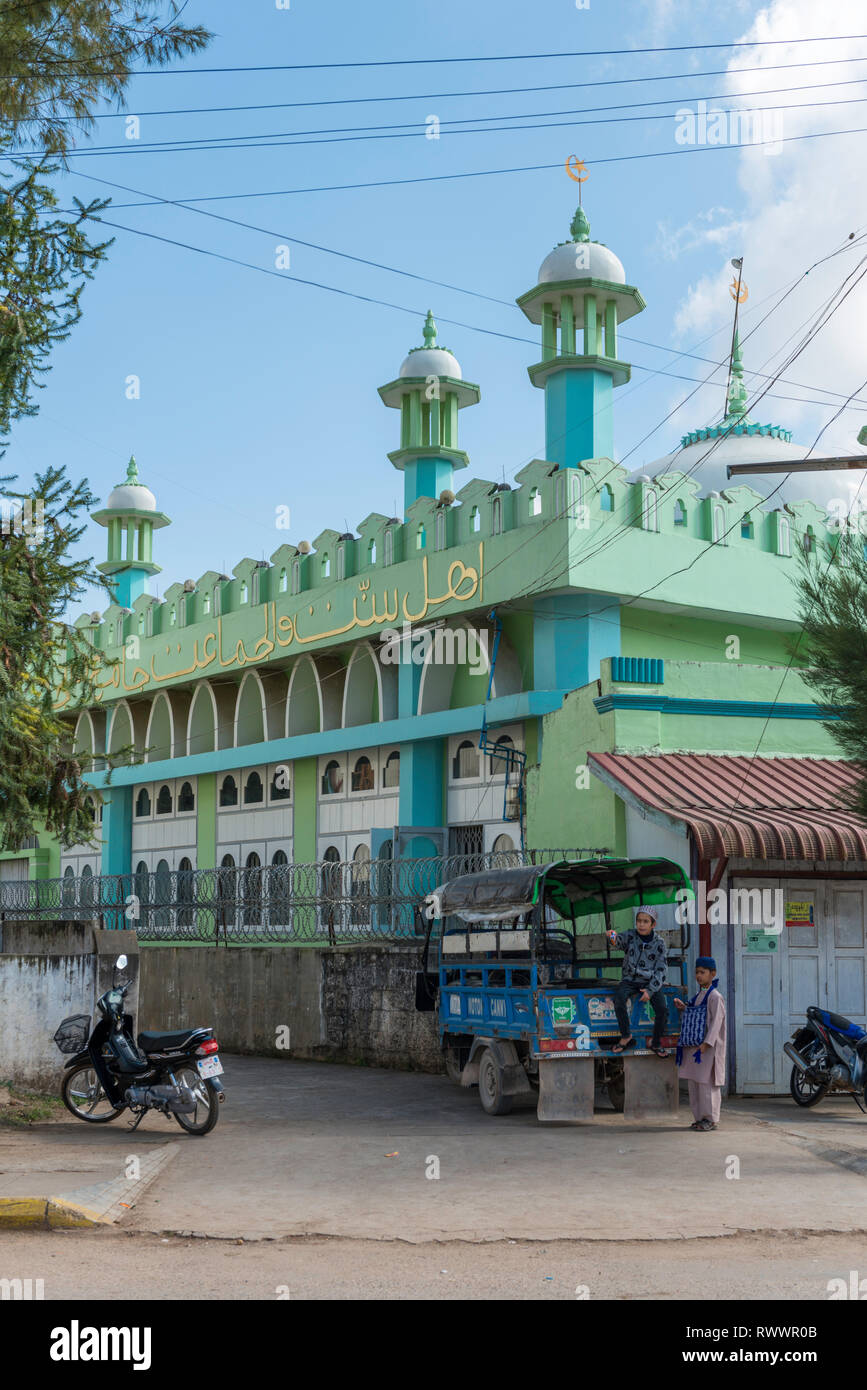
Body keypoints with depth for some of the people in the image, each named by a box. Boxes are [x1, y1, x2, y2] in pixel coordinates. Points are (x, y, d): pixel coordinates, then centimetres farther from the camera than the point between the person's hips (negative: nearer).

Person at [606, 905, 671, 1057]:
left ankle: (656, 1043, 1)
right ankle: (626, 1036, -14)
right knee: (619, 998, -31)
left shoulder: (658, 943, -3)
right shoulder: (630, 937, -2)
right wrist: (613, 936, -49)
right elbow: (619, 940, -24)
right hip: (630, 980, 0)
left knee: (662, 1009, -22)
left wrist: (650, 990, -17)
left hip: (650, 982, 0)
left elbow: (661, 971, -5)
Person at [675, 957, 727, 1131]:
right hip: (693, 1045, 9)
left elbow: (716, 1021, -16)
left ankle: (711, 1119, -2)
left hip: (708, 1047, -9)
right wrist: (683, 1007, 11)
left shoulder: (715, 996, -9)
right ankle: (700, 1117, 15)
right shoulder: (698, 996, 17)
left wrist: (706, 1043, -23)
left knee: (706, 1082, -8)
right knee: (693, 1081, 8)